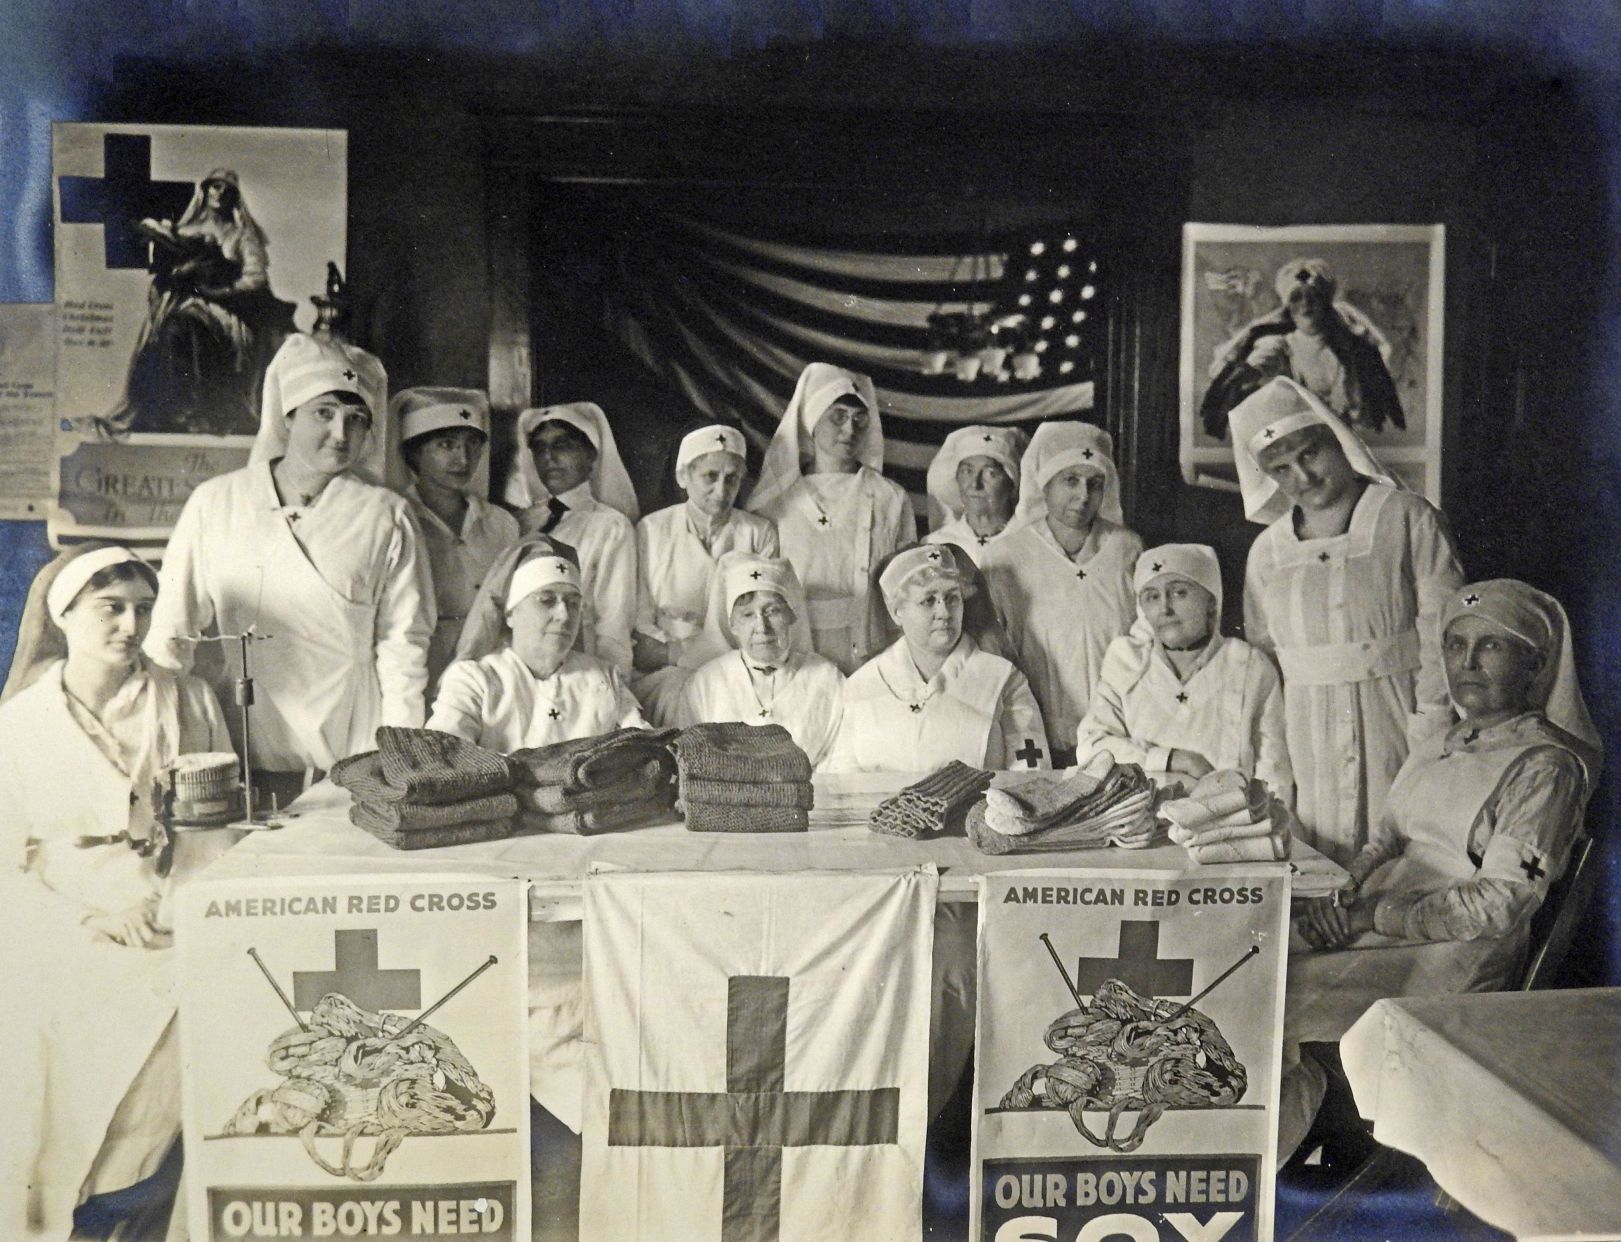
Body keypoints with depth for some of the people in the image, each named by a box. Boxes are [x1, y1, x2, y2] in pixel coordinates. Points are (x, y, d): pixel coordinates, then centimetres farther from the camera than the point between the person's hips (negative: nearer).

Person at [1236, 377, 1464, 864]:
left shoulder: (1409, 519, 0)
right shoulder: (1267, 551, 10)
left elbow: (1443, 634, -5)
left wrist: (1428, 744, -11)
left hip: (1394, 718, -3)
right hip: (1306, 732, 3)